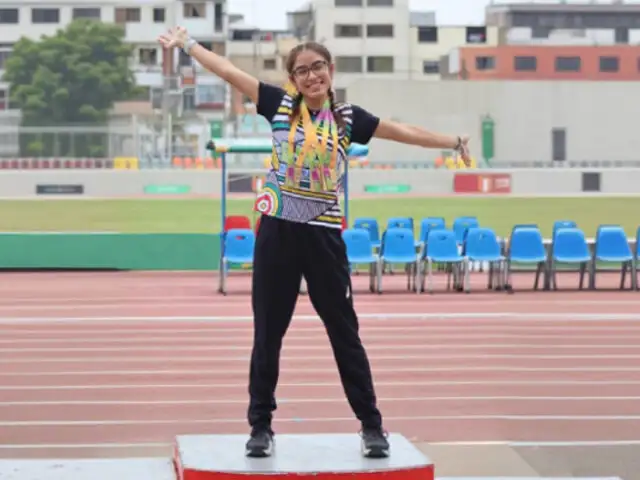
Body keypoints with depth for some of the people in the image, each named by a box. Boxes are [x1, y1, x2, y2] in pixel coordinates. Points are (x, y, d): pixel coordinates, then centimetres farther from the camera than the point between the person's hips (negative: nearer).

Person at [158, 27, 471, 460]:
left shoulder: (348, 118, 4)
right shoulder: (280, 105, 3)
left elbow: (401, 131, 13)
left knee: (345, 334, 6)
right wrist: (187, 43, 2)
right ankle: (261, 426, 15)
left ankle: (371, 426, 13)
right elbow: (229, 71, 3)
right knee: (268, 335, 6)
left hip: (324, 236, 0)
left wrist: (453, 142, 17)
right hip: (278, 232, 0)